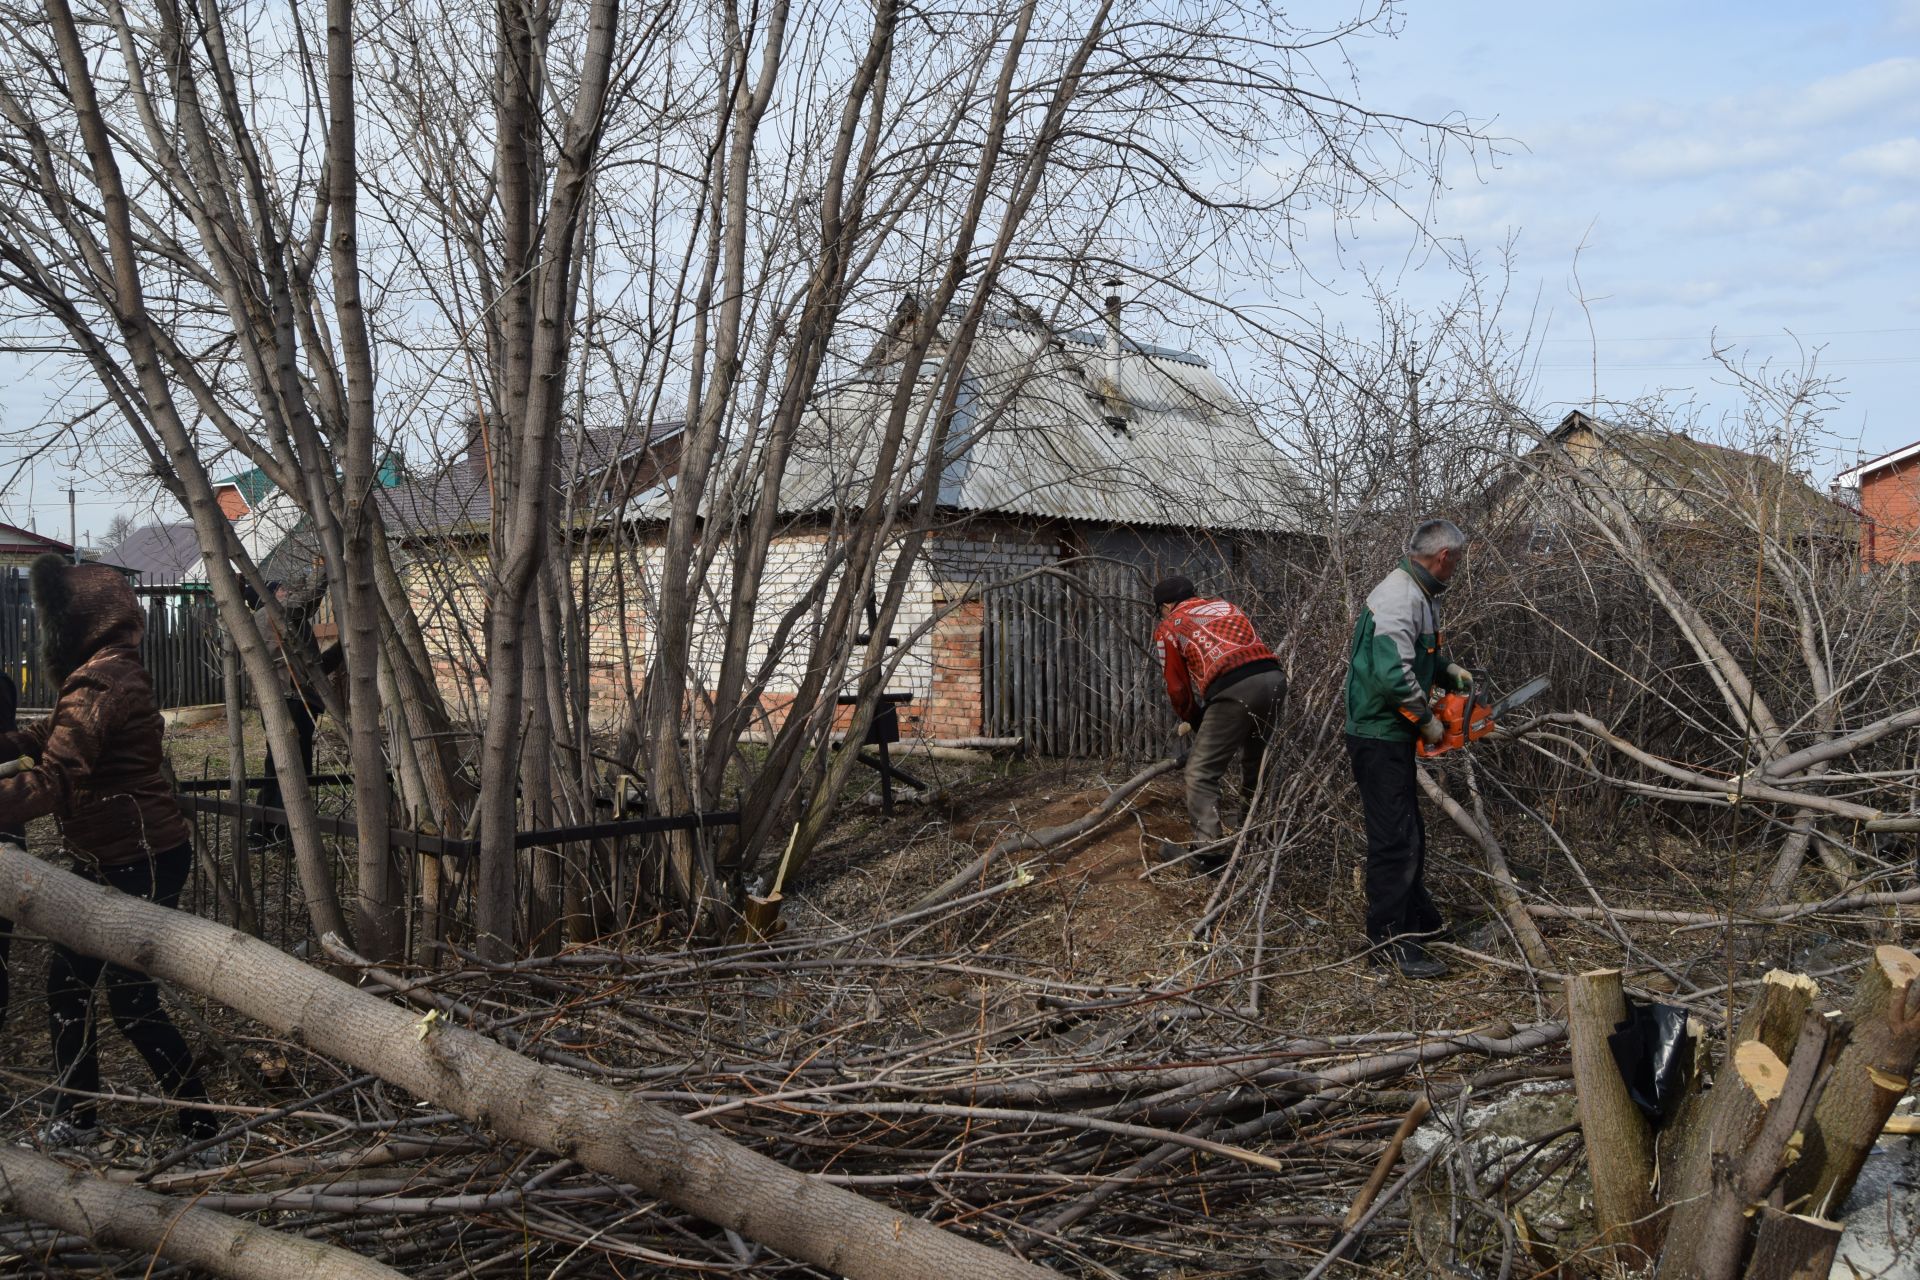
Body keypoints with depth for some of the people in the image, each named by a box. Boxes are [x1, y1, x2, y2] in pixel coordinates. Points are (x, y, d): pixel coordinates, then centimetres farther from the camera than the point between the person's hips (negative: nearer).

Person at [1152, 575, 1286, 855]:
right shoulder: (1226, 606, 32)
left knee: (1201, 774, 4)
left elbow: (1178, 689, 16)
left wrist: (1195, 721, 35)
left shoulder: (1168, 627, 17)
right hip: (1273, 678, 6)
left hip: (1235, 689, -6)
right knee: (1256, 763, 27)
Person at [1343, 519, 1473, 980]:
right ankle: (1388, 939, -1)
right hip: (1378, 738, -11)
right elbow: (1394, 674, -31)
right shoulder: (1400, 598, -22)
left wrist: (1448, 670, 10)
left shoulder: (1420, 596, 12)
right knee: (1396, 838, -7)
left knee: (1410, 833, 21)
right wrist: (1427, 721, -18)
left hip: (1394, 738, 11)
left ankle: (1418, 917, 35)